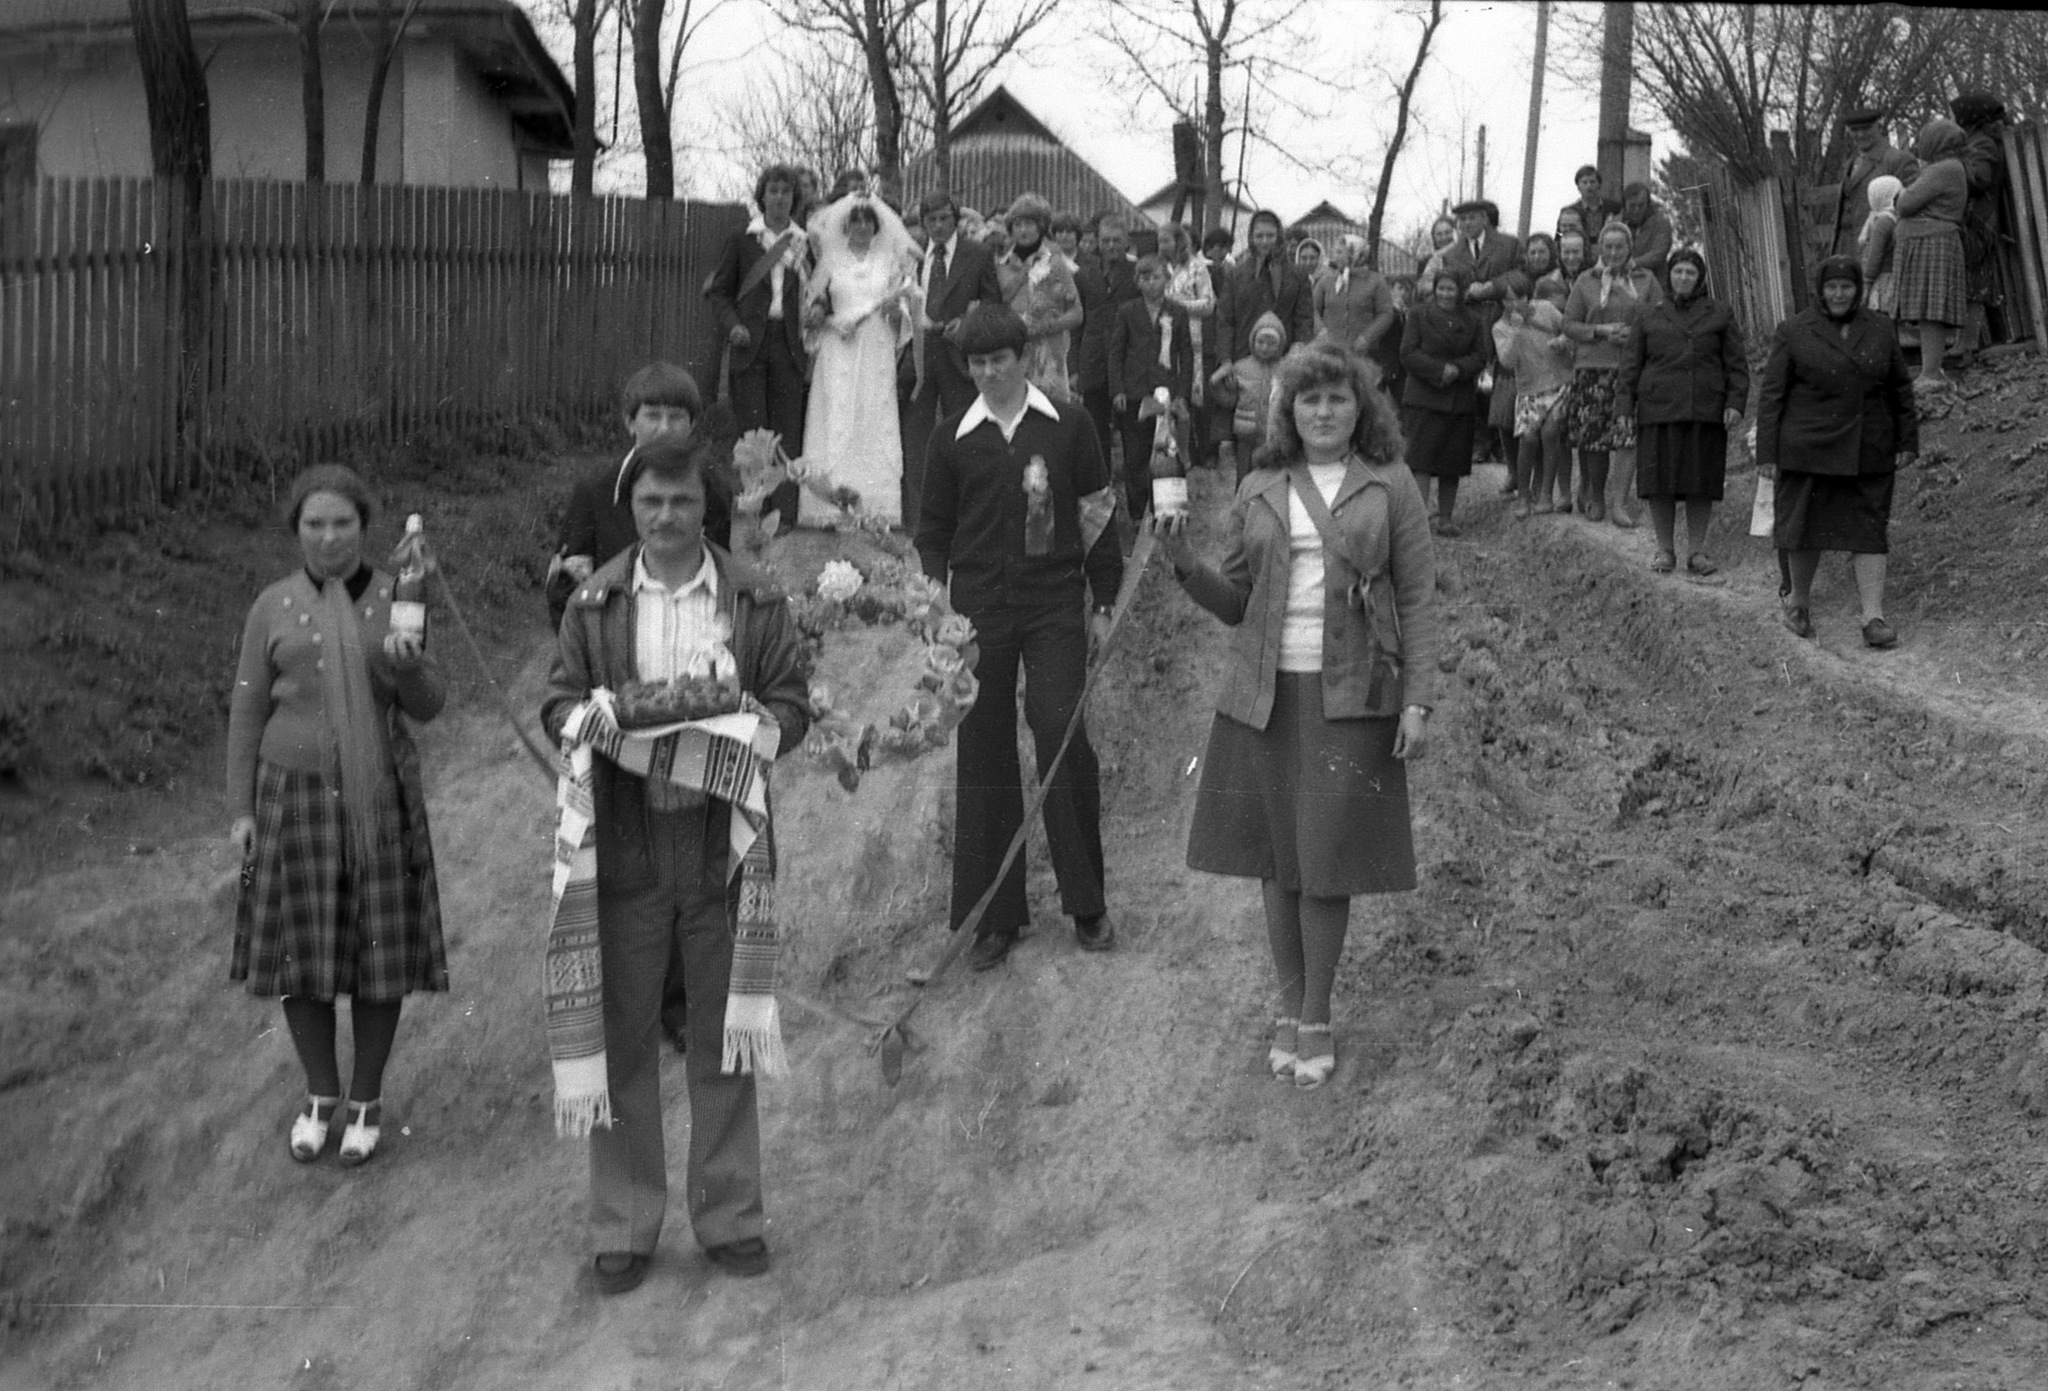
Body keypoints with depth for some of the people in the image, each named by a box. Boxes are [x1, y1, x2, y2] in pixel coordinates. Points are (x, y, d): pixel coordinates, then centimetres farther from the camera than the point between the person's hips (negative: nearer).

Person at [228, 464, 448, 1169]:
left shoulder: (396, 600, 2)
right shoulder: (272, 608, 2)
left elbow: (428, 705, 1)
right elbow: (247, 712, 4)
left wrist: (406, 665, -21)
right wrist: (240, 810, -1)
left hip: (381, 797, 0)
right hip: (296, 795, 0)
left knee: (379, 950, 4)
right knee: (302, 952, 4)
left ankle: (367, 1099, 20)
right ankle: (319, 1095, 23)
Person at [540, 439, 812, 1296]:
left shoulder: (755, 600, 3)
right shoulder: (595, 603, 4)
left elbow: (792, 704, 3)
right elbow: (557, 702, 6)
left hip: (722, 841, 0)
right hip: (624, 845, 0)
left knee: (724, 1038, 8)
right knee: (622, 1039, 6)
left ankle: (729, 1217, 22)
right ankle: (623, 1227, 18)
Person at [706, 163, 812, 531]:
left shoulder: (805, 244, 10)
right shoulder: (741, 241, 8)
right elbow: (719, 291, 8)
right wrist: (733, 325, -7)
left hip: (789, 347, 1)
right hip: (750, 345, -1)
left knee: (788, 431, -1)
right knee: (752, 431, -3)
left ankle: (784, 513, 2)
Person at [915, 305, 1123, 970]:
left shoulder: (1067, 425, 4)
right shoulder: (953, 437, 7)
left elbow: (1099, 514, 8)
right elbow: (933, 529, 12)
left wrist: (1102, 604, 5)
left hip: (1055, 610, -2)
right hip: (979, 612, 2)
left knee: (1062, 735, -11)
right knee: (984, 755, 3)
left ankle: (1086, 903, 4)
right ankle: (995, 915, 12)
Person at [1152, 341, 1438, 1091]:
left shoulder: (1390, 487, 3)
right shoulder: (1258, 491, 9)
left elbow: (1418, 599, 0)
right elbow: (1235, 602, 11)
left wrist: (1418, 700, -7)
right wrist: (1184, 562, -7)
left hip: (1350, 697, -2)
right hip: (1265, 693, 3)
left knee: (1327, 865, -2)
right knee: (1277, 859, 7)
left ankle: (1315, 1022, 12)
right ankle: (1289, 1009, 22)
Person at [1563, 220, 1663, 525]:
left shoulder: (1646, 281, 11)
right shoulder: (1586, 282, 9)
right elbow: (1569, 324, 7)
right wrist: (1601, 331, -9)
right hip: (1593, 366, 0)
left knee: (1628, 434, -12)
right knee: (1594, 436, 0)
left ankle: (1621, 503, -10)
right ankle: (1595, 498, 17)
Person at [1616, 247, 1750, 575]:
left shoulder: (1720, 315, 9)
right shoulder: (1651, 319, 11)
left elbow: (1736, 364, 5)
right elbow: (1630, 366, 8)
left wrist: (1736, 403, -7)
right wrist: (1624, 408, -1)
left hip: (1705, 412, 0)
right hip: (1659, 411, 1)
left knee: (1701, 483, 0)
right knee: (1660, 482, -1)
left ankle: (1696, 551, 9)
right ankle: (1665, 551, 8)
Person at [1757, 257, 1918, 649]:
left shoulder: (1880, 330, 4)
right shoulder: (1794, 333, -4)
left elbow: (1900, 389, 10)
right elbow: (1772, 395, -4)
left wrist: (1907, 442, 6)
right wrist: (1767, 455, -8)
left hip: (1867, 452, 2)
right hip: (1809, 450, -2)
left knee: (1869, 531, -3)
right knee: (1807, 528, 5)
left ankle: (1874, 619, -6)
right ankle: (1800, 599, 29)